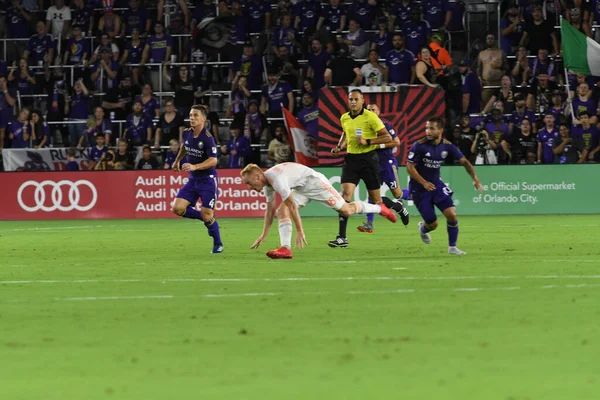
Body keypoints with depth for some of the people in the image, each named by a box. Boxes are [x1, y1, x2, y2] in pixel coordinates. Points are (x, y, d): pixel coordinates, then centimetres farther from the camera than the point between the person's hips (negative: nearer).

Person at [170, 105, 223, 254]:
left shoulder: (207, 138, -20)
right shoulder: (187, 133, 0)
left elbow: (213, 161, -25)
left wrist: (195, 167, -36)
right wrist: (177, 160, 34)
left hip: (207, 179, -7)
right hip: (193, 180, 7)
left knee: (207, 215, -9)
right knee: (177, 208, -7)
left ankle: (218, 244, 15)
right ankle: (208, 219, 14)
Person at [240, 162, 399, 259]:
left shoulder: (276, 178, -32)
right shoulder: (267, 183, -1)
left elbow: (292, 206, -32)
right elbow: (270, 210, 11)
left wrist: (300, 231, -31)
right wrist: (264, 235, 11)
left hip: (314, 182, -9)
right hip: (301, 188, 9)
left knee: (346, 210, -4)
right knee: (281, 211, -11)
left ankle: (380, 208, 18)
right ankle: (285, 249, -19)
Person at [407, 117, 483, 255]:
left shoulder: (447, 146, -7)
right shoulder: (419, 145, -19)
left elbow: (464, 162, -1)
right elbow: (410, 167, -18)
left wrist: (475, 179, -15)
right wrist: (424, 183, -31)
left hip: (436, 184, 3)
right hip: (419, 188, -3)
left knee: (451, 214, -14)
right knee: (433, 224, -2)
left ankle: (452, 247, 4)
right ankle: (423, 228, 37)